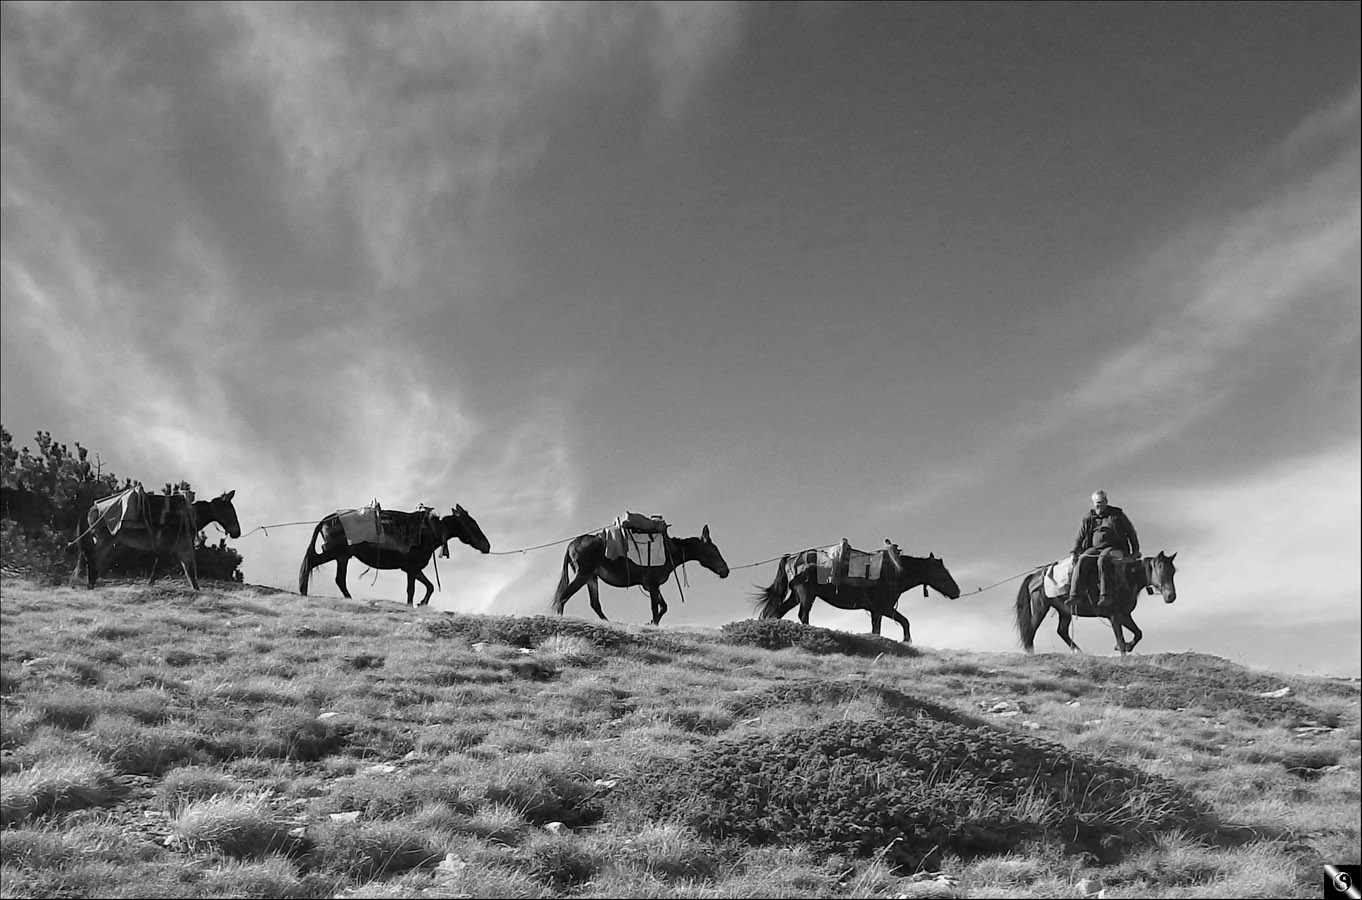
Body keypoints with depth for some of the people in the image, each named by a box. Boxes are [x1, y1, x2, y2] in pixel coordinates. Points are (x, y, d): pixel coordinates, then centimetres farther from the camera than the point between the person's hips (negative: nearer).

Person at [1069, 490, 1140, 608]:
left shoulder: (1117, 514, 9)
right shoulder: (1087, 519, 13)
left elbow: (1131, 532, 17)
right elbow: (1079, 538, 13)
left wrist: (1135, 550, 13)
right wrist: (1074, 553, -3)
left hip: (1114, 548, -3)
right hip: (1094, 549, 3)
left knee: (1103, 560, -37)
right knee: (1082, 560, -29)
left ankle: (1107, 595, -42)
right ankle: (1074, 595, -35)